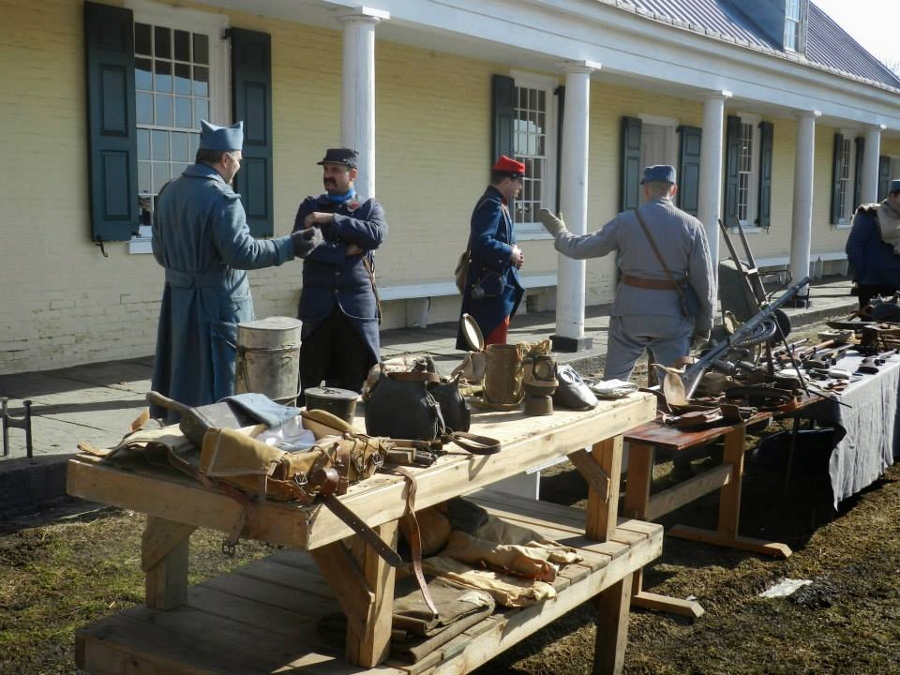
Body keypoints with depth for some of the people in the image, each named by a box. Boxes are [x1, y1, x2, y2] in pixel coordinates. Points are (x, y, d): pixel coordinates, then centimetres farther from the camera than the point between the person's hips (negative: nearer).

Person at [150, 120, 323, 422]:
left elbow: (160, 251, 14)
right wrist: (292, 246, -18)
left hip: (178, 299, 8)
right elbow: (241, 252, -24)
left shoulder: (169, 191, 7)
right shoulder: (220, 197, -18)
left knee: (183, 379, 17)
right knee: (221, 384, 1)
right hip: (217, 303, -8)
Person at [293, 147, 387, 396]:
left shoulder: (370, 206, 9)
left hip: (358, 303, 0)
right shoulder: (310, 206, 10)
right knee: (306, 381, -1)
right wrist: (346, 251, -10)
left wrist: (332, 219, -14)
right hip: (317, 303, 0)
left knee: (353, 384, 5)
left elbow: (376, 234, -13)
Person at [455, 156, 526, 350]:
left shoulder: (497, 204, 17)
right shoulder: (492, 205, -16)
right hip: (493, 290, -11)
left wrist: (513, 254, 6)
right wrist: (510, 253, -17)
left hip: (496, 286, 11)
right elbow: (482, 242, -28)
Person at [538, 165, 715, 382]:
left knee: (613, 381, 12)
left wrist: (558, 230, 26)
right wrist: (704, 323, 9)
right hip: (672, 316, 0)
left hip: (630, 311, 0)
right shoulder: (691, 226, -3)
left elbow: (579, 247, 6)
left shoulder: (626, 221, -3)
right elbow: (704, 280, -2)